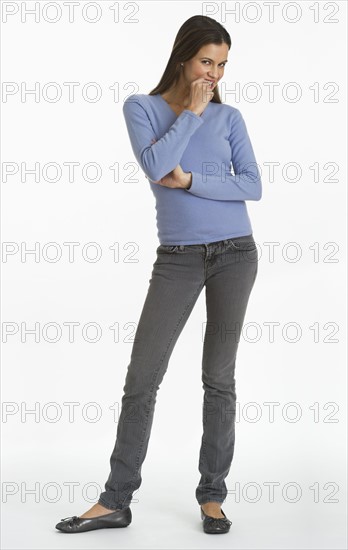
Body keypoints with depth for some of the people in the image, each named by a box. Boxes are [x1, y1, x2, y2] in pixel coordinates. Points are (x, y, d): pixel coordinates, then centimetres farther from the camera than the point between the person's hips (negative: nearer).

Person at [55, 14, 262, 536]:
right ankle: (116, 500, 7)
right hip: (178, 259, 0)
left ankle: (212, 495, 15)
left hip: (234, 253, 1)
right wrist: (192, 111, -9)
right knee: (142, 377, -2)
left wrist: (191, 181, -13)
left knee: (219, 376, 4)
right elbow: (155, 165, -16)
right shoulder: (141, 107, 2)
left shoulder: (228, 116, 6)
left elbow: (253, 186, -4)